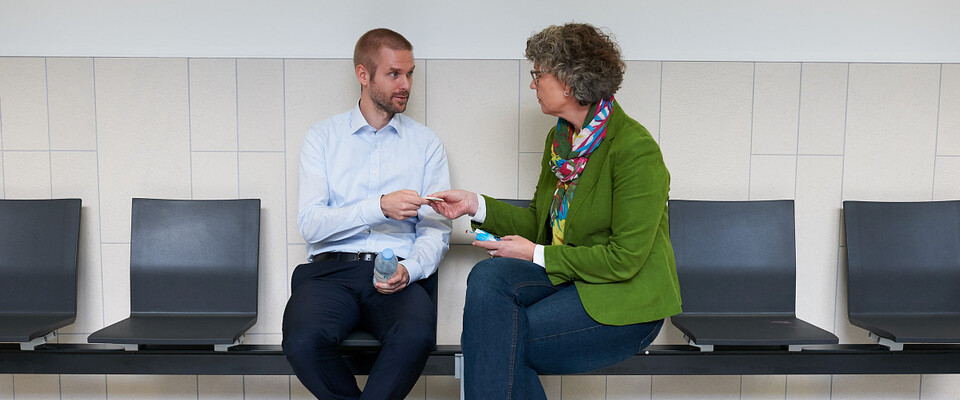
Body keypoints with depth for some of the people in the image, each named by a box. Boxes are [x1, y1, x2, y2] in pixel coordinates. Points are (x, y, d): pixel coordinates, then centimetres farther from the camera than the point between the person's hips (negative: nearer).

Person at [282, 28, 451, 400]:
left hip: (396, 275, 0)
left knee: (416, 335, -33)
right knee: (302, 341, -30)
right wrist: (380, 206, -16)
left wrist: (409, 270, -13)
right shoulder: (322, 137, 11)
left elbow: (436, 230, 8)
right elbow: (310, 224, -2)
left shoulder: (426, 143, 13)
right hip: (330, 270, 0)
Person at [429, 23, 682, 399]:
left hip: (625, 299, -7)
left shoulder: (636, 149, -18)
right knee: (487, 276, -22)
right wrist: (476, 205, 2)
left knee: (500, 340, -23)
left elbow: (624, 259, -20)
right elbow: (539, 220, 14)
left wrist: (537, 255, -14)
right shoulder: (560, 138, 8)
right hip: (568, 276, 7)